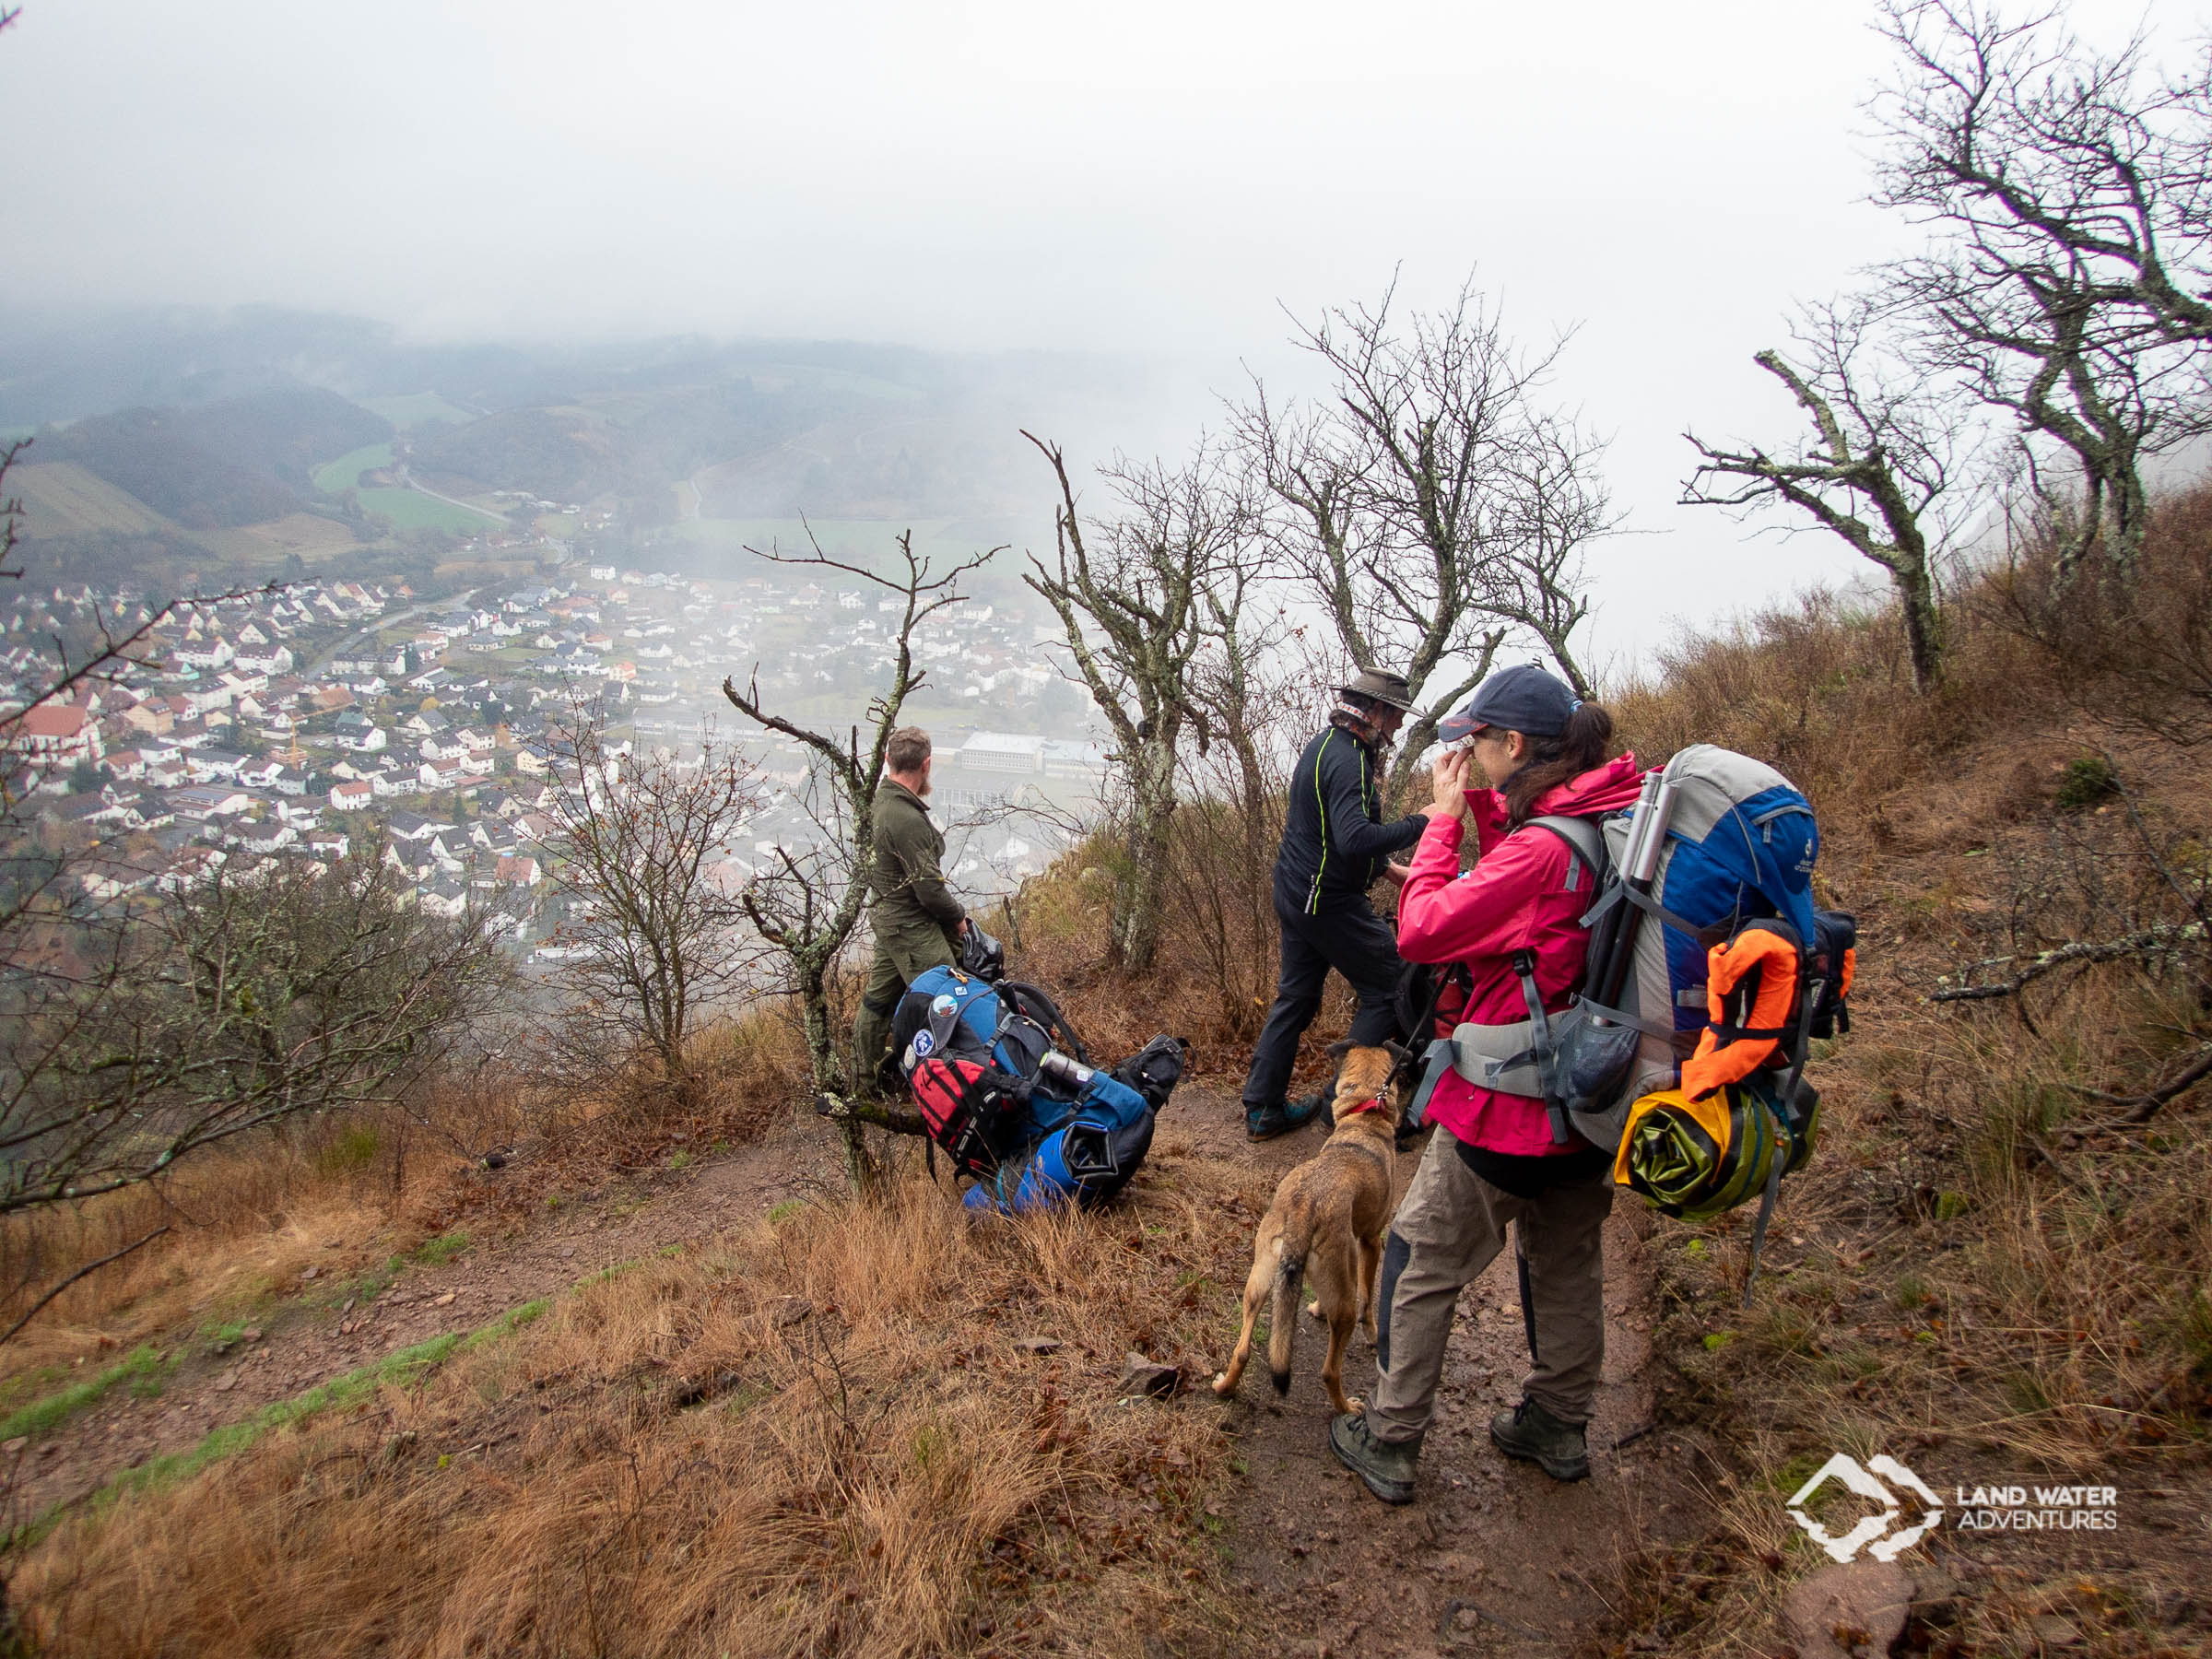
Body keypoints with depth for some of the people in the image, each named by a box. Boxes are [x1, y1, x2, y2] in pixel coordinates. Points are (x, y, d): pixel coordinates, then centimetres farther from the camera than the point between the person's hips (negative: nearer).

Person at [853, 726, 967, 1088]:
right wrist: (957, 917, -7)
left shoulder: (882, 801, 4)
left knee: (878, 999, 19)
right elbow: (928, 886, -22)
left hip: (891, 918, 10)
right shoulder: (907, 819, -26)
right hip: (914, 927, -10)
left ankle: (863, 1081, 33)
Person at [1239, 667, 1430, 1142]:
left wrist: (1386, 866, 20)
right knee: (1389, 988, 1)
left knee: (1296, 996, 16)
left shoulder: (1325, 745, 12)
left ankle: (1263, 1109, 21)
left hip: (1296, 892, 10)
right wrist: (1421, 823, -26)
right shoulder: (1348, 759, -21)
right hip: (1329, 901, -10)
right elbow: (1355, 838, -34)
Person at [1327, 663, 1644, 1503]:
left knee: (1420, 1265, 9)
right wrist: (1483, 807, 4)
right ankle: (1557, 1426, 41)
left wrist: (1443, 818, -15)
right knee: (1567, 1262, 24)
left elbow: (1420, 932, -22)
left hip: (1506, 1108, -8)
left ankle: (1388, 1444, 21)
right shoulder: (1619, 820, -1)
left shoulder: (1541, 849, -27)